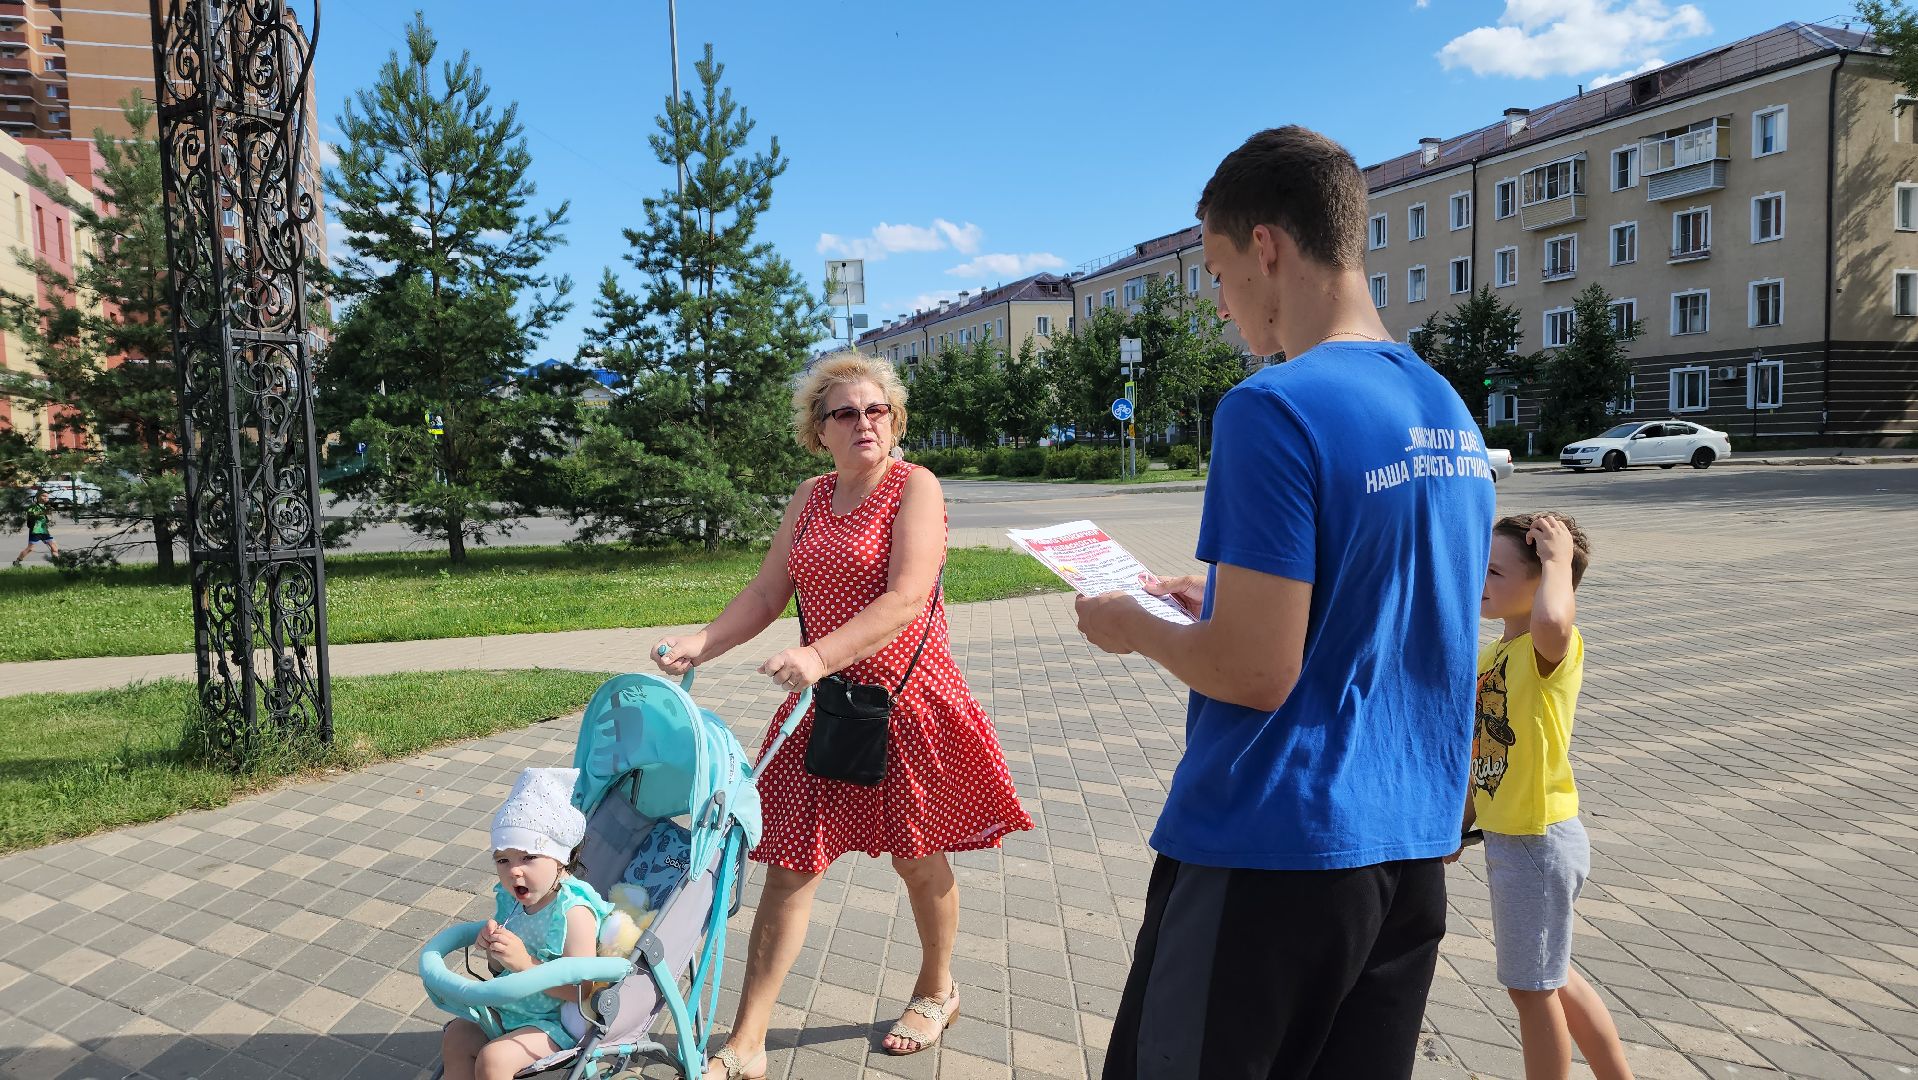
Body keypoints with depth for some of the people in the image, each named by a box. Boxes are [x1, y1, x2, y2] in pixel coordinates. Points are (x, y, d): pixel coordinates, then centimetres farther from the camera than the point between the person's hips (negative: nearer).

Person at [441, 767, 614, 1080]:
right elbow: (500, 968, 10)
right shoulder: (508, 900, -4)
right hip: (509, 1006, 9)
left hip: (556, 1020, -8)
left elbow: (580, 990, -29)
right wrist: (492, 947, -14)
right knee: (455, 1037, 6)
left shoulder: (574, 912, -27)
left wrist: (524, 962, -33)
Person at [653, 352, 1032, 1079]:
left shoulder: (915, 487, -10)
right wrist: (701, 644, -8)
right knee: (788, 864, 3)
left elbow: (908, 597, -22)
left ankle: (937, 991, 41)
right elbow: (767, 594, 8)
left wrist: (819, 654, -32)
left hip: (907, 702, -4)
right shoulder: (810, 499, 9)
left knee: (917, 859, 13)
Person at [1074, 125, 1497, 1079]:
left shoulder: (1274, 408, -19)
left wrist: (1135, 630, -3)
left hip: (1273, 849, -8)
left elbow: (1256, 673, -21)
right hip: (1413, 849, 8)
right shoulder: (1450, 411, 7)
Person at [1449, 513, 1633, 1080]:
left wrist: (1559, 558, -31)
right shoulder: (1491, 655, 6)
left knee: (1532, 986, 8)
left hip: (1541, 843, -9)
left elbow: (1552, 619, -48)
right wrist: (1459, 825, 16)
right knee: (1551, 977, 23)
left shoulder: (1552, 649, -21)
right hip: (1506, 839, 9)